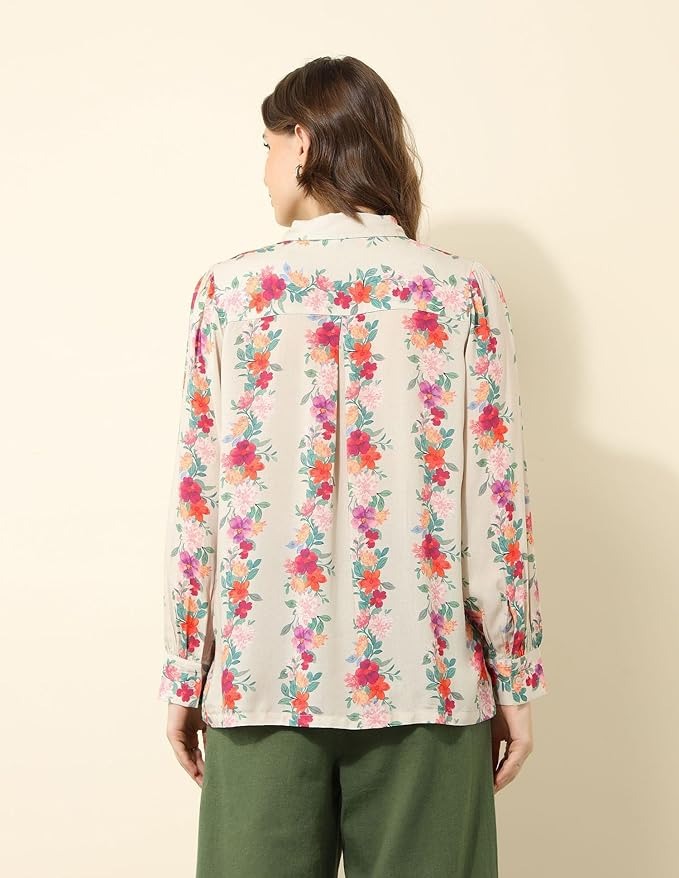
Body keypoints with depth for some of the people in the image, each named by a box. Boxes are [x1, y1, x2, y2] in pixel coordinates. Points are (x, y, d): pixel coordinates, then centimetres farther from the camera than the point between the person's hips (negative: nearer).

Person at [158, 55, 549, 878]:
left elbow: (198, 501, -3)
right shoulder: (464, 292, -3)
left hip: (262, 678, 0)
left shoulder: (231, 289, -2)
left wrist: (184, 678, 6)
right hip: (424, 680, 0)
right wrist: (516, 681, 4)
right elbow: (495, 505, -6)